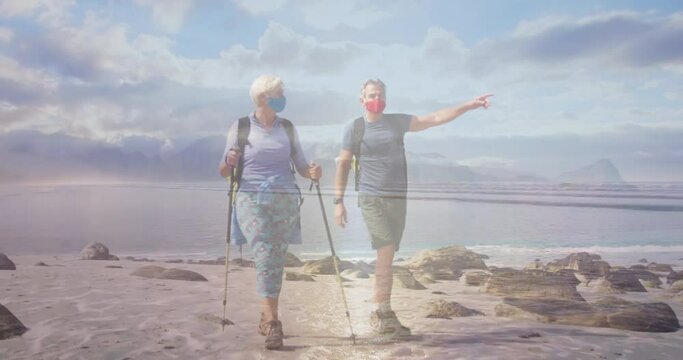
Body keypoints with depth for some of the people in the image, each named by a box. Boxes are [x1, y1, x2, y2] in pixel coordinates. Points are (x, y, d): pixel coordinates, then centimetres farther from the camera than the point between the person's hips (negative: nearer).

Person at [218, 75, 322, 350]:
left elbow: (300, 165, 11)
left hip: (285, 200, 3)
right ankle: (272, 322, -17)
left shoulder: (287, 128, 10)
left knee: (276, 261, 6)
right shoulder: (240, 127, 2)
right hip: (251, 199, -3)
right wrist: (230, 161, -18)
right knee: (265, 256, -18)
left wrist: (312, 172, -11)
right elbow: (224, 171, 4)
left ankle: (266, 317, 23)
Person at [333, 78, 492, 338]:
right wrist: (338, 201, -3)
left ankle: (379, 314, 16)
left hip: (397, 199, 4)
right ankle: (385, 313, -5)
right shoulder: (355, 128, 1)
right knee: (386, 253, -15)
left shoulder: (397, 122, 10)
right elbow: (343, 164, 3)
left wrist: (469, 105, 6)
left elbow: (436, 118, 11)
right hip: (371, 199, -4)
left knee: (385, 257, 7)